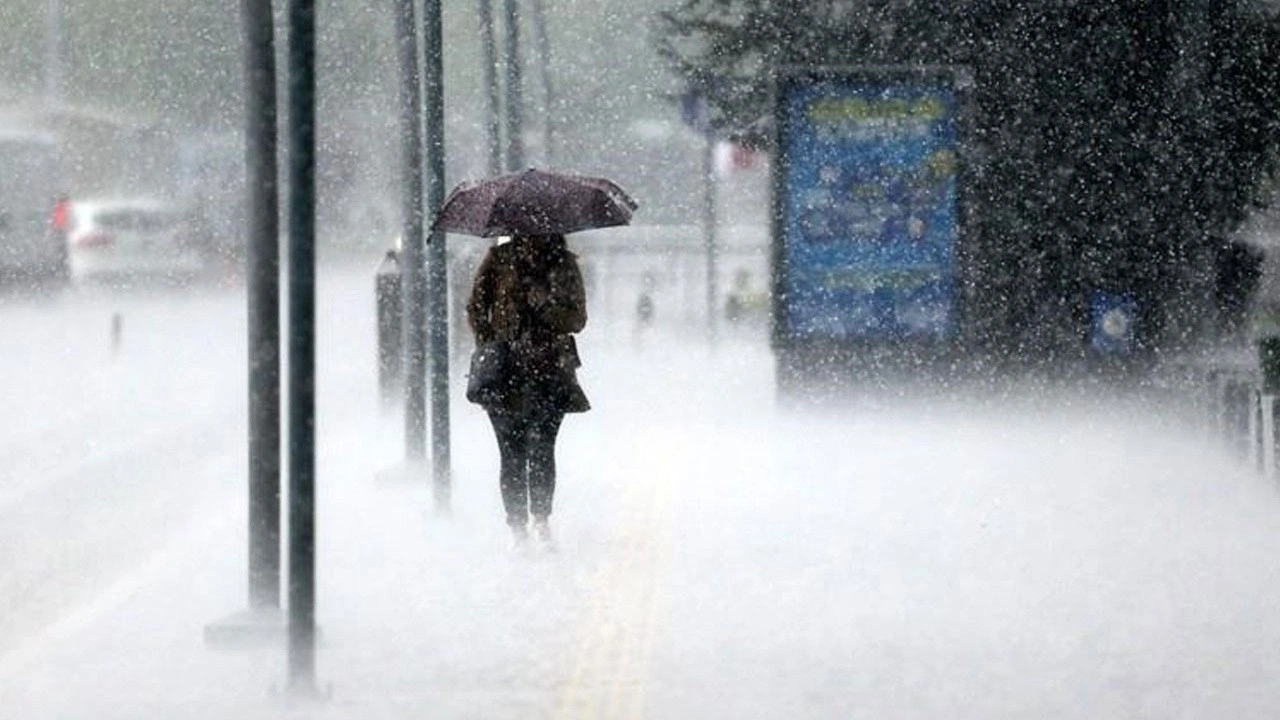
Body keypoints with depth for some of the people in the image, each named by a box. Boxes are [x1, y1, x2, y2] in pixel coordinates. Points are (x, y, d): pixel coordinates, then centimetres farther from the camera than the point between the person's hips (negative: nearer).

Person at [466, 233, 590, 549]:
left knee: (542, 450, -4)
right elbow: (476, 309, 7)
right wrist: (488, 346, -5)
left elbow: (577, 319, 4)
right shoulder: (499, 260, 5)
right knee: (513, 455, -3)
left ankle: (542, 521, 10)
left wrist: (544, 305, -13)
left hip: (550, 372, 1)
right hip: (506, 372, -1)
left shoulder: (563, 264, 7)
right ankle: (519, 529, 3)